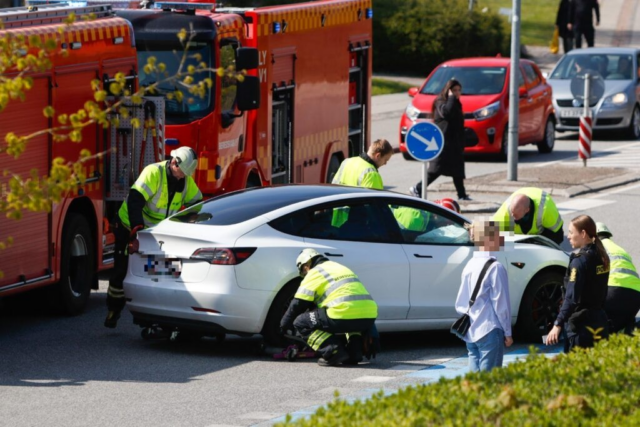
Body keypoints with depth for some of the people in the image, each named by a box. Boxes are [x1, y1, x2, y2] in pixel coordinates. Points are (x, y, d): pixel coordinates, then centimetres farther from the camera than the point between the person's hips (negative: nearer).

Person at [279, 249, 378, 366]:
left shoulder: (314, 273, 9)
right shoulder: (340, 268, 33)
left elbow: (298, 304, 7)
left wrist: (284, 324, 23)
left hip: (345, 316, -8)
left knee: (301, 323, 6)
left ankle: (333, 351, -8)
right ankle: (355, 351, 16)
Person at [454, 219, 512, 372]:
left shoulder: (469, 266, 10)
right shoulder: (495, 268, -12)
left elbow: (460, 303, 14)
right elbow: (501, 303, -11)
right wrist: (507, 332, -4)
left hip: (470, 332, 7)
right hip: (490, 331, -7)